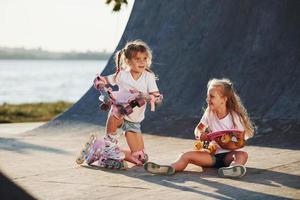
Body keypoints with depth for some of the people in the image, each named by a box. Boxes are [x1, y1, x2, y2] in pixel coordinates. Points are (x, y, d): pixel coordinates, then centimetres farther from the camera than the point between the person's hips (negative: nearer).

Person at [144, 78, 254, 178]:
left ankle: (235, 166, -70)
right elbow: (199, 128, 17)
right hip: (214, 154, 4)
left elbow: (240, 142, -10)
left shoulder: (235, 116, -10)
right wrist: (200, 134, -7)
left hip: (229, 154, -4)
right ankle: (170, 169, -44)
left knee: (242, 154, -37)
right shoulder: (209, 113, 4)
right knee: (187, 155, -18)